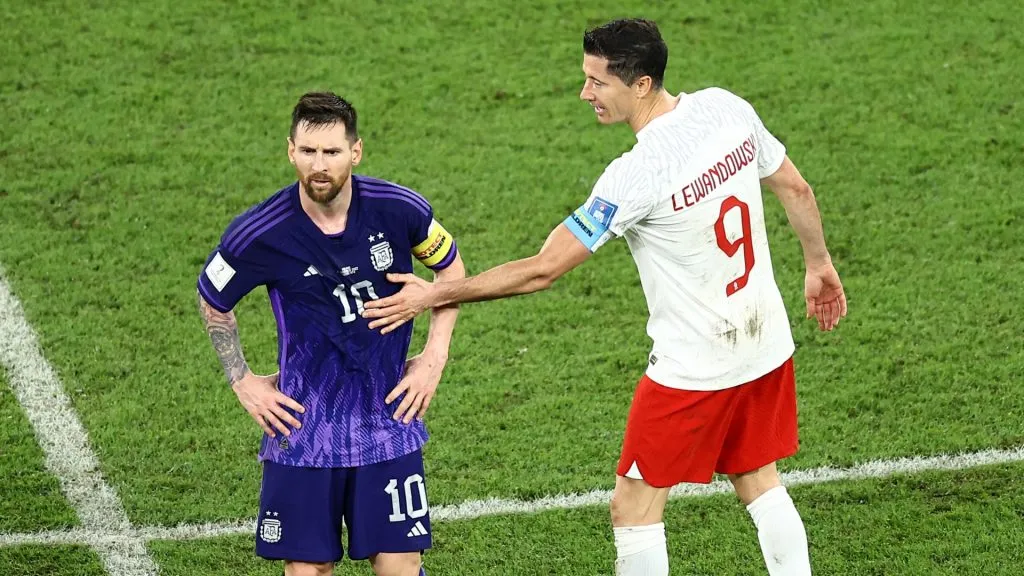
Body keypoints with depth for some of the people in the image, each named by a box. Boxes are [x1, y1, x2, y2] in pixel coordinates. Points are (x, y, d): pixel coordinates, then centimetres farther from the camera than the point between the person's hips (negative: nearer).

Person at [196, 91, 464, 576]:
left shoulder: (400, 210, -11)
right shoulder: (260, 234, -14)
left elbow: (450, 268, 10)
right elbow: (212, 300, 7)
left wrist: (433, 358, 4)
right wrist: (242, 382, 3)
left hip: (388, 417, 1)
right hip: (302, 425, -1)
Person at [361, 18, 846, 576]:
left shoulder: (635, 175, -26)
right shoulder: (727, 108, -6)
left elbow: (543, 269, -23)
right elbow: (796, 189, 8)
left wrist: (435, 295, -15)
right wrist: (819, 264, 25)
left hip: (694, 367, -7)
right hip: (767, 344, 7)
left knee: (633, 508, 4)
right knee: (758, 480, 22)